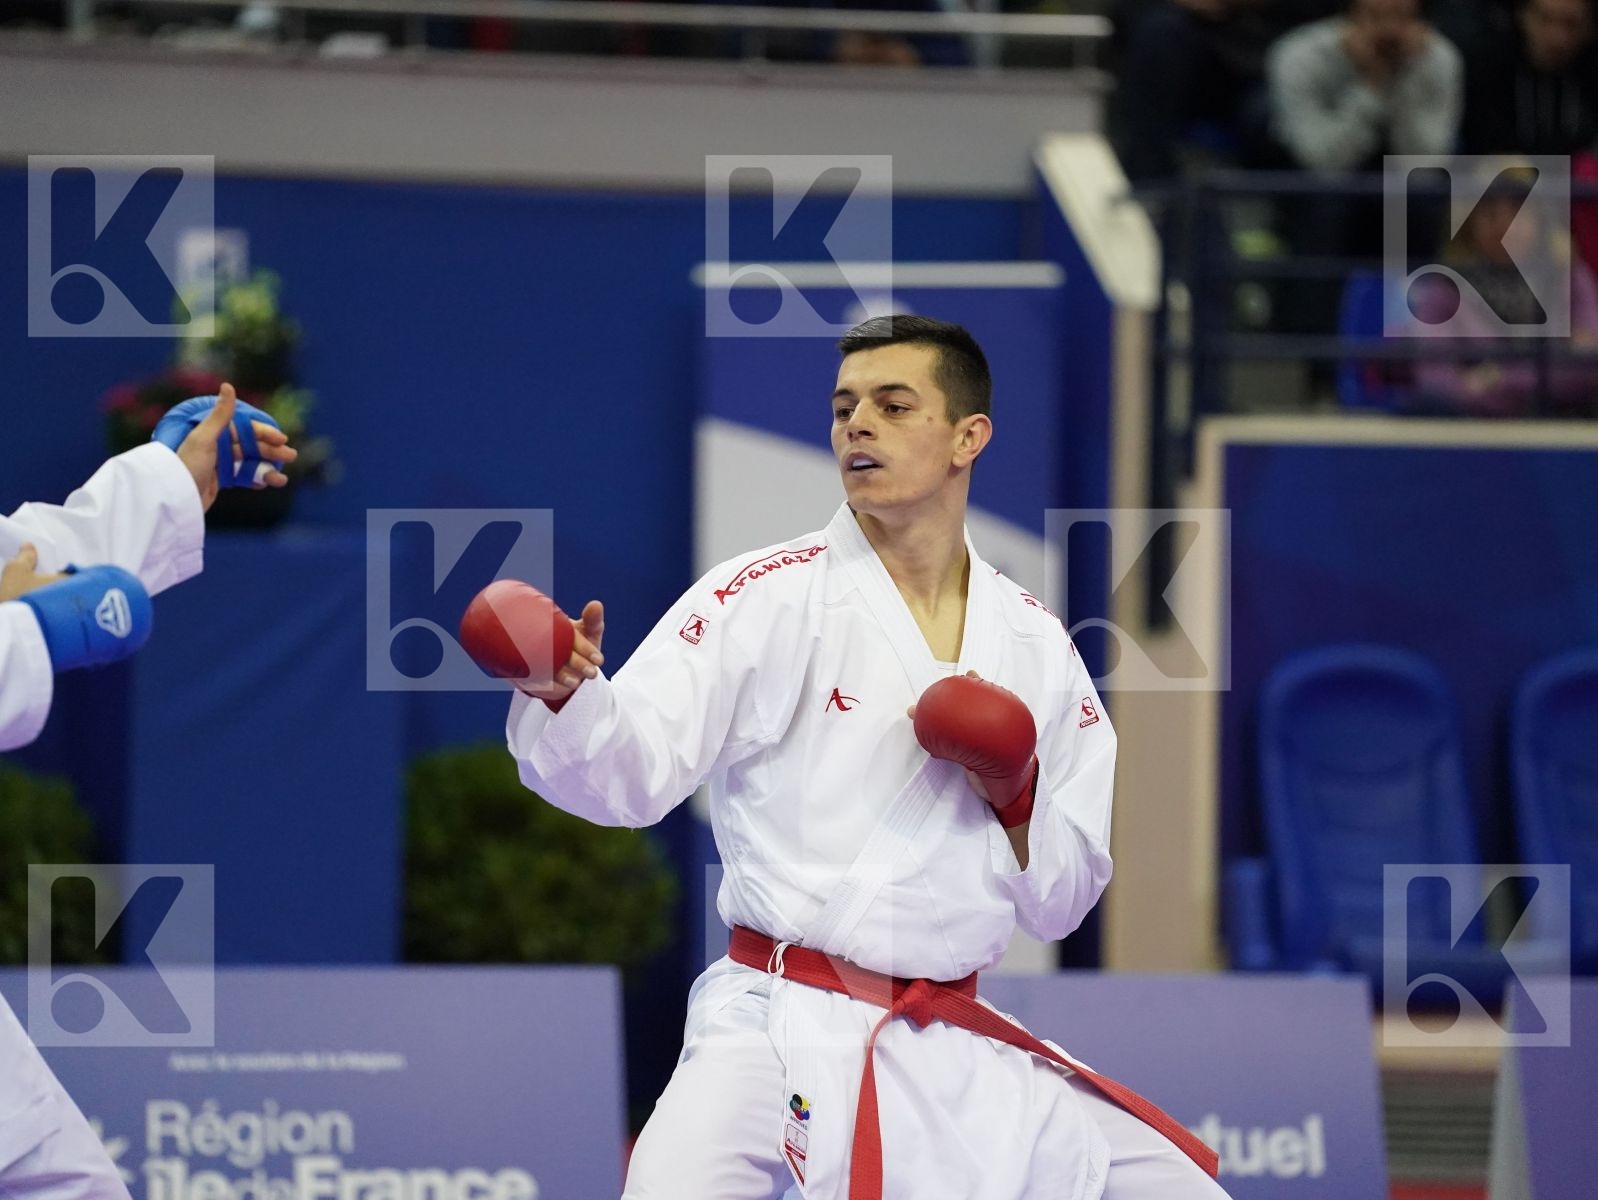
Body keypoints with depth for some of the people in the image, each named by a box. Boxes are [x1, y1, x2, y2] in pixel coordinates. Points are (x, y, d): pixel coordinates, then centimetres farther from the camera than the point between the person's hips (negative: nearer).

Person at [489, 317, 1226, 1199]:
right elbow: (629, 768, -14)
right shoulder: (769, 598, -3)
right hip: (779, 1028, -5)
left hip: (960, 1056, 5)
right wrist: (566, 696, -35)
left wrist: (1018, 800, -7)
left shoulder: (1033, 643, 10)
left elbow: (1060, 902, 13)